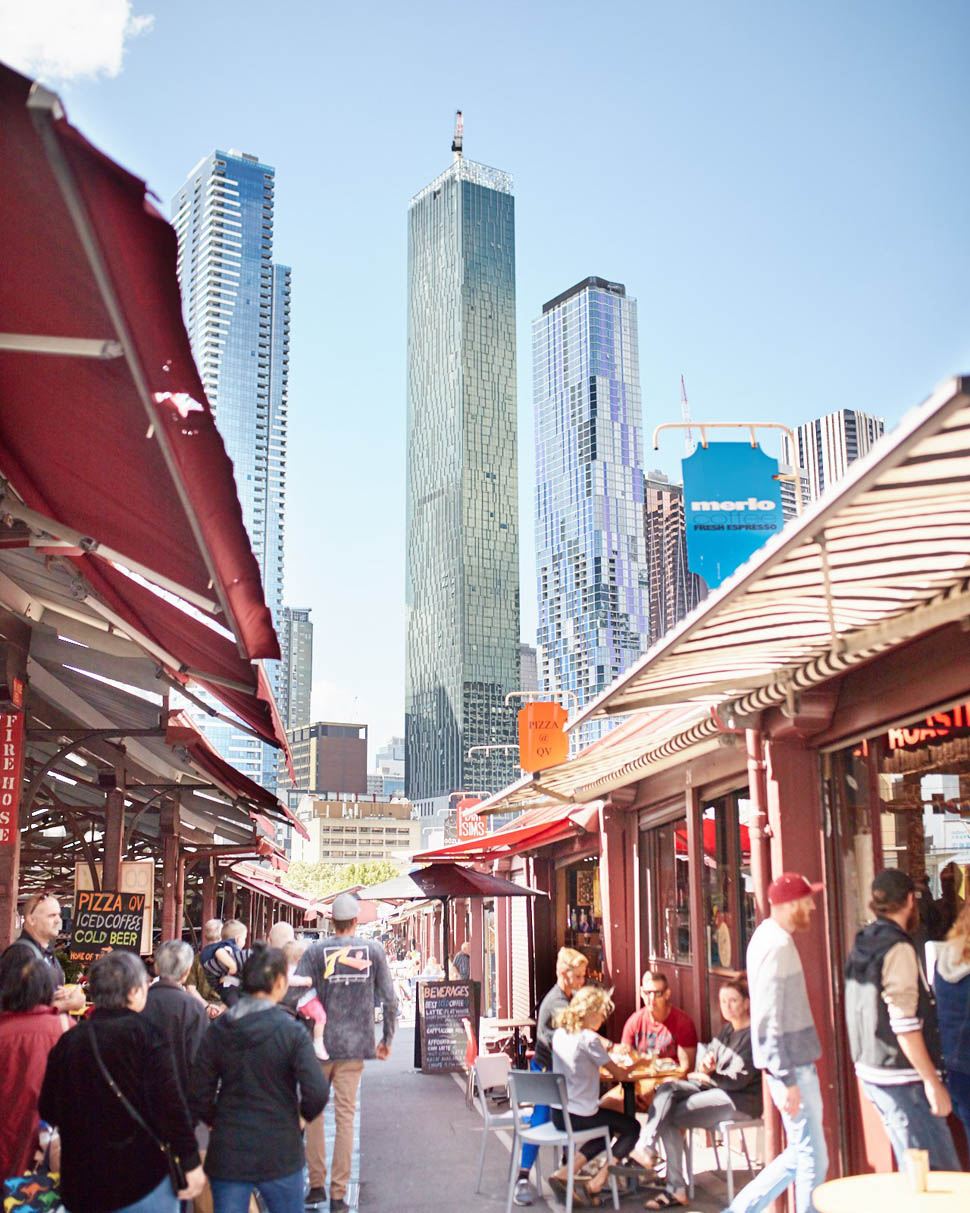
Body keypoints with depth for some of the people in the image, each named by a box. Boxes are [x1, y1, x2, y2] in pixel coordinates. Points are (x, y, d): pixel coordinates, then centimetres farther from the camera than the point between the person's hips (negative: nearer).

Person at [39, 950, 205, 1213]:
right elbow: (170, 1104, -17)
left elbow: (48, 1111, 9)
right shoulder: (145, 1034, -13)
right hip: (141, 1181, -5)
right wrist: (191, 1162, -9)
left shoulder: (67, 1042, 1)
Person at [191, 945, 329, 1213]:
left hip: (227, 1154, 2)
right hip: (279, 1155, -2)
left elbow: (200, 1095, -2)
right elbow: (317, 1092, -18)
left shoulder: (218, 1030, -3)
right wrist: (304, 1115, 3)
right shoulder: (291, 1032, -13)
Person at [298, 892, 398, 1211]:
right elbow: (389, 1000, 1)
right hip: (355, 1045, 1)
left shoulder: (315, 951, -5)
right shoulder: (373, 951, 0)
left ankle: (316, 1185, 15)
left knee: (313, 1113, 14)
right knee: (345, 1116, 6)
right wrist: (387, 1039, 13)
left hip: (320, 1044, -1)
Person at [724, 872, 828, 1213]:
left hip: (793, 1063, 10)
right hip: (792, 1067, -10)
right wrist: (786, 1079, -21)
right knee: (812, 1158, 0)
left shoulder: (769, 935, 12)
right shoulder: (776, 946, -19)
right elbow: (769, 1021, -22)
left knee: (801, 1154, 17)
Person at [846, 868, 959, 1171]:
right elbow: (904, 1025, -20)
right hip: (899, 1078, -9)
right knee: (940, 1175, -7)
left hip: (870, 1070, 9)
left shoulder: (862, 945, 13)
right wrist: (932, 1082, -16)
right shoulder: (898, 948, -15)